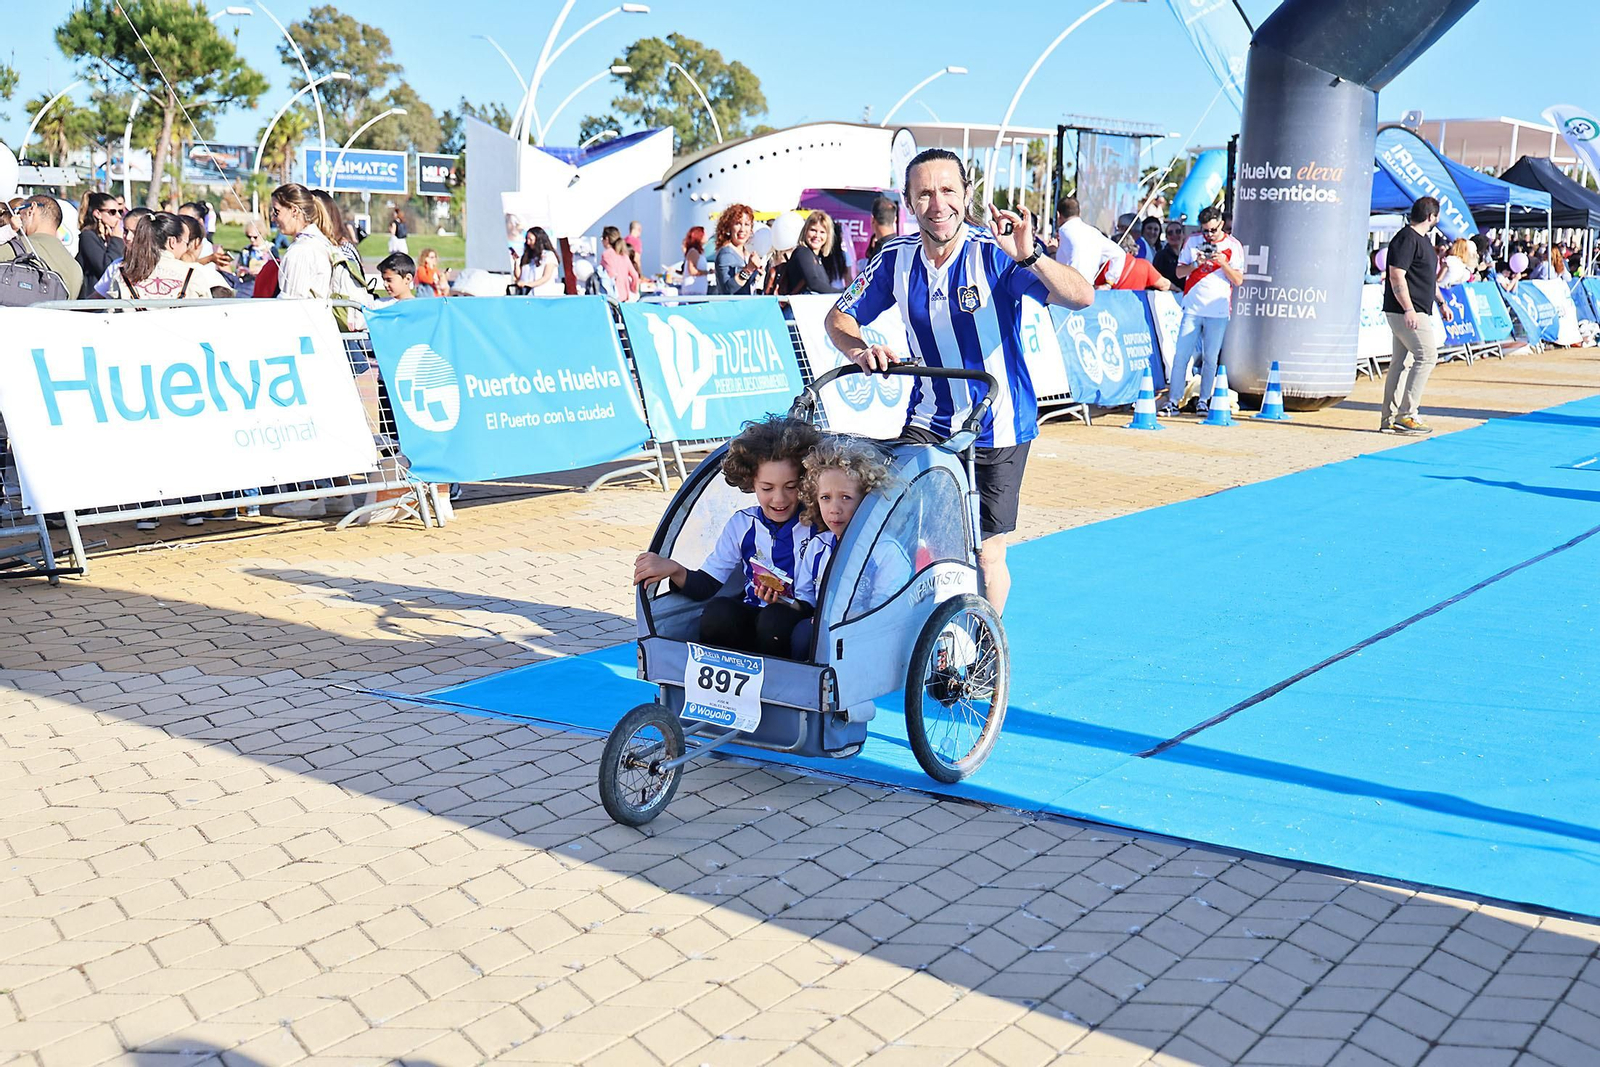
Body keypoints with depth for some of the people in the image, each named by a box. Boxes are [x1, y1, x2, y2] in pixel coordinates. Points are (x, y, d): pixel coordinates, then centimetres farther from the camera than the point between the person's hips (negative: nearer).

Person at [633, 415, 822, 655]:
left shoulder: (817, 527, -6)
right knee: (718, 612, -28)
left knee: (775, 619, -36)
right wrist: (674, 570, -15)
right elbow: (706, 585, 4)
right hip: (751, 614, 3)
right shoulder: (742, 524, 7)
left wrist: (787, 605, -25)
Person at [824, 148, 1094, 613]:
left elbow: (1081, 297, -29)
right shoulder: (897, 258, -5)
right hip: (928, 422, 3)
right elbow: (839, 317, 6)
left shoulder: (994, 253, -18)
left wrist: (1031, 257, -47)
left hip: (997, 428, -3)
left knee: (987, 553, 5)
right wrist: (861, 352, -16)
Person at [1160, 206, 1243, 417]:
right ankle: (1173, 400, 0)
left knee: (1210, 358, 3)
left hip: (1218, 311, -1)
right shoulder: (1192, 241, 7)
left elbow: (1238, 280, 0)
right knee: (1181, 355, -4)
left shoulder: (1233, 246, 3)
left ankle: (1203, 401, 12)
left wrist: (1223, 264, -16)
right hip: (1192, 309, 1)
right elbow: (1179, 273, 8)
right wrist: (1196, 264, -11)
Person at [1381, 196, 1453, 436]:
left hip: (1411, 312, 10)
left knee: (1401, 362, 10)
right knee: (1427, 355, -11)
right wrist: (1408, 309, -26)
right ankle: (1406, 415, -10)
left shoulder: (1421, 239, 19)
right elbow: (1396, 276, -21)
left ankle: (1389, 419, 12)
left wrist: (1441, 302, 31)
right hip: (1406, 312, -10)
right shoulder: (1407, 239, -14)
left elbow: (1428, 277, 30)